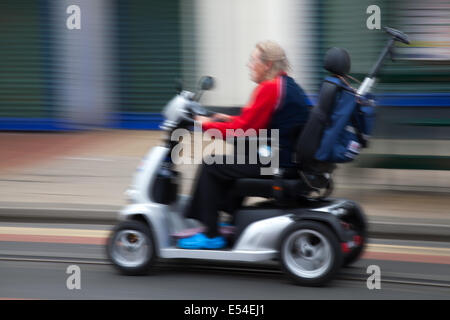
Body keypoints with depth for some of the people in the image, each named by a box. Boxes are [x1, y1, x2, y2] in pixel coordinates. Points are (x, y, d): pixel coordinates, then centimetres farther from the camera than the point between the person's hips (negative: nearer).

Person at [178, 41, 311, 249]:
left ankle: (211, 235, 1)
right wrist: (230, 120, 20)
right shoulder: (288, 85, 15)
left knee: (210, 167, -2)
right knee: (228, 162, 26)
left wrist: (208, 125, -5)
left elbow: (244, 130, -16)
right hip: (288, 157, 10)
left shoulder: (270, 88, -16)